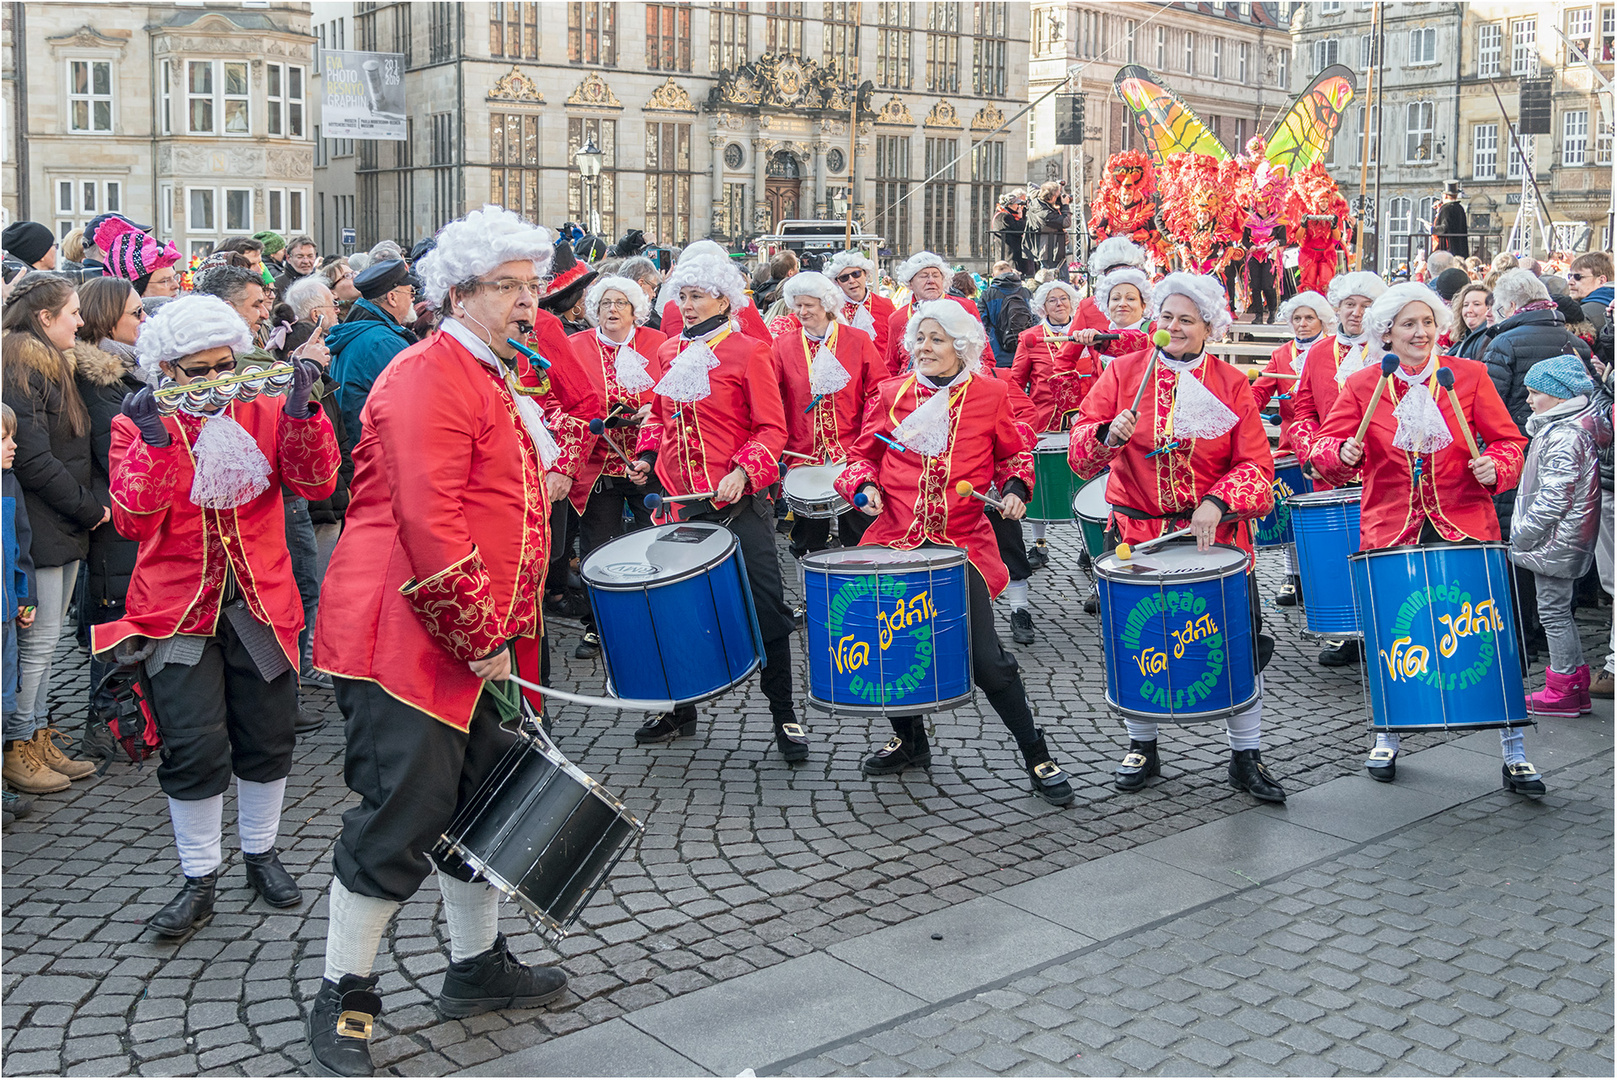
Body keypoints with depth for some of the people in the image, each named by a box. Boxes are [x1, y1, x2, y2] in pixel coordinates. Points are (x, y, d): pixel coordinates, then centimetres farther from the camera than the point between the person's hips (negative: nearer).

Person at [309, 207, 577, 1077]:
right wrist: (479, 640, -20)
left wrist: (548, 476, 15)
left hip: (482, 639, 10)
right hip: (407, 638, -10)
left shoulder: (506, 379, 18)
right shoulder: (429, 378, -15)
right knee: (403, 815, -5)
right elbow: (428, 526, -23)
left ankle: (477, 967, 32)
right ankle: (341, 998, 11)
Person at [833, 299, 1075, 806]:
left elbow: (1014, 453, 15)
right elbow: (862, 455, 15)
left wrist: (1016, 487, -4)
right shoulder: (891, 394, 7)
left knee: (985, 658, -10)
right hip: (896, 540, 3)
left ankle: (1037, 758, 7)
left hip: (962, 542, -3)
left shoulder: (991, 394, 2)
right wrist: (864, 485, -5)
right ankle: (909, 741, 33)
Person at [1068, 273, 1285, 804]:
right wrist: (1108, 435, -25)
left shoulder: (1232, 385, 1)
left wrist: (1217, 502, -21)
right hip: (1137, 531, 0)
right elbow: (1080, 450, -4)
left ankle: (1246, 757, 19)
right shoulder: (1123, 371, 2)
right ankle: (1141, 748, 30)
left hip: (1216, 534, 0)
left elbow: (1256, 466, -4)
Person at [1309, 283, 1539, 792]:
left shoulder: (1469, 375, 3)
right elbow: (1324, 447, 1)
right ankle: (1387, 739, 28)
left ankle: (1513, 752, 10)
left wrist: (1495, 467, -15)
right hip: (1391, 529, 1)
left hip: (1463, 524, 0)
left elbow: (1509, 443, 6)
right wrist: (1343, 453, -21)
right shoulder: (1362, 385, 3)